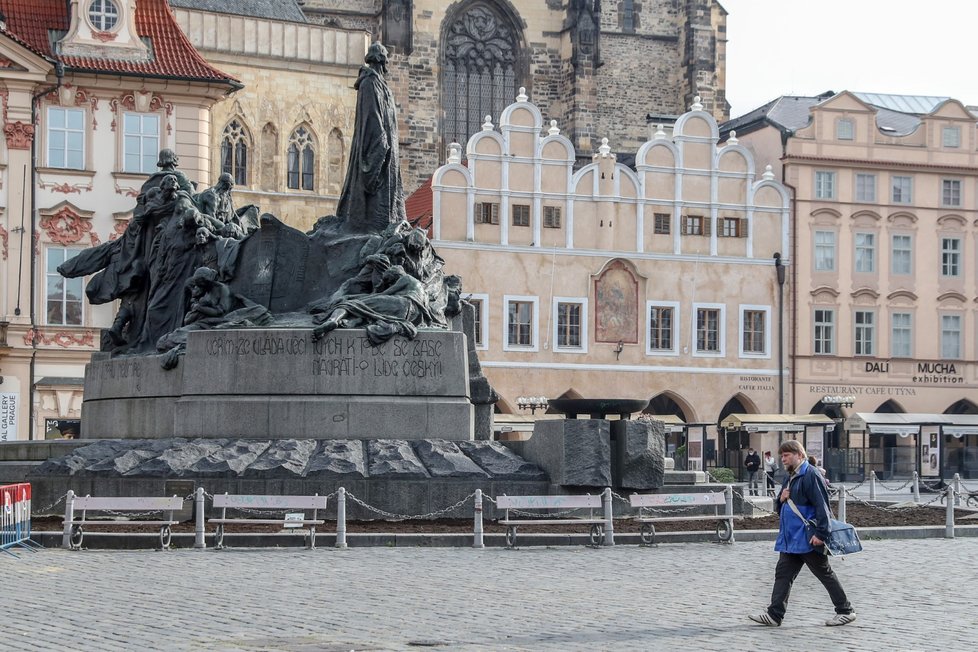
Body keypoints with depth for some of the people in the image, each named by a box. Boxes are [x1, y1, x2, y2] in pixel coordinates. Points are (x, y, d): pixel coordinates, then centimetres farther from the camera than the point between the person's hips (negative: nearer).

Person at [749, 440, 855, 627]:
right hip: (791, 538, 9)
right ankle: (774, 615, 4)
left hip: (808, 539, -9)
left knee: (825, 574, 1)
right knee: (783, 574, 4)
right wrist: (782, 498, 2)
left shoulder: (810, 475, -14)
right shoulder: (790, 478, 16)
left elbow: (821, 505, -20)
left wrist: (821, 533, -25)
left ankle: (845, 611, 12)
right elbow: (783, 506, 26)